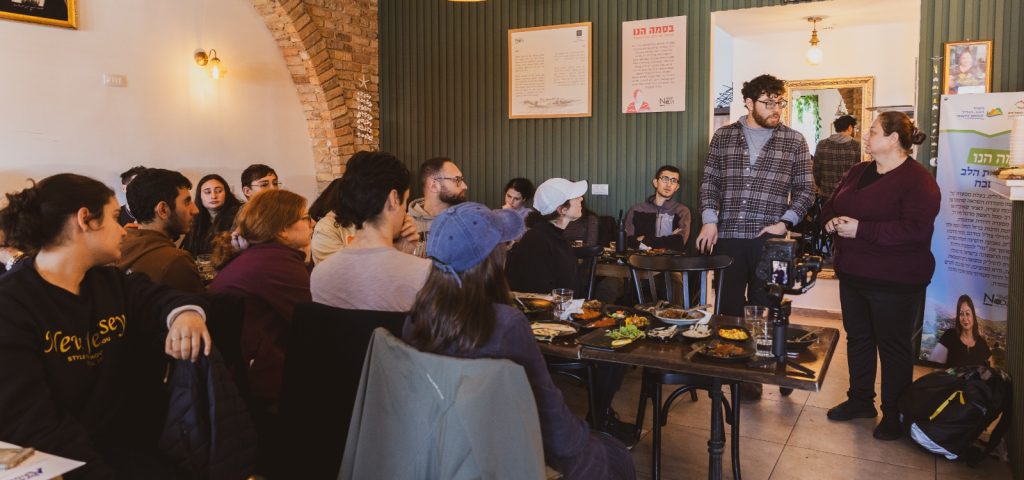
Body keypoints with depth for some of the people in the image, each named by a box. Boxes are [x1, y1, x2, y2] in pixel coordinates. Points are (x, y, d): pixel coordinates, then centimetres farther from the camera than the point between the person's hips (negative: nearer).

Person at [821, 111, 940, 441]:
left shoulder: (918, 180, -15)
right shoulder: (857, 172, 10)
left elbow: (917, 230, -27)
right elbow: (831, 205, 20)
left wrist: (860, 229, -26)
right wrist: (831, 220, -4)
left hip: (894, 283, -8)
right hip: (852, 274, 8)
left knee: (894, 347, 5)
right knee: (857, 338, 17)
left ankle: (894, 414, 20)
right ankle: (860, 401, 33)